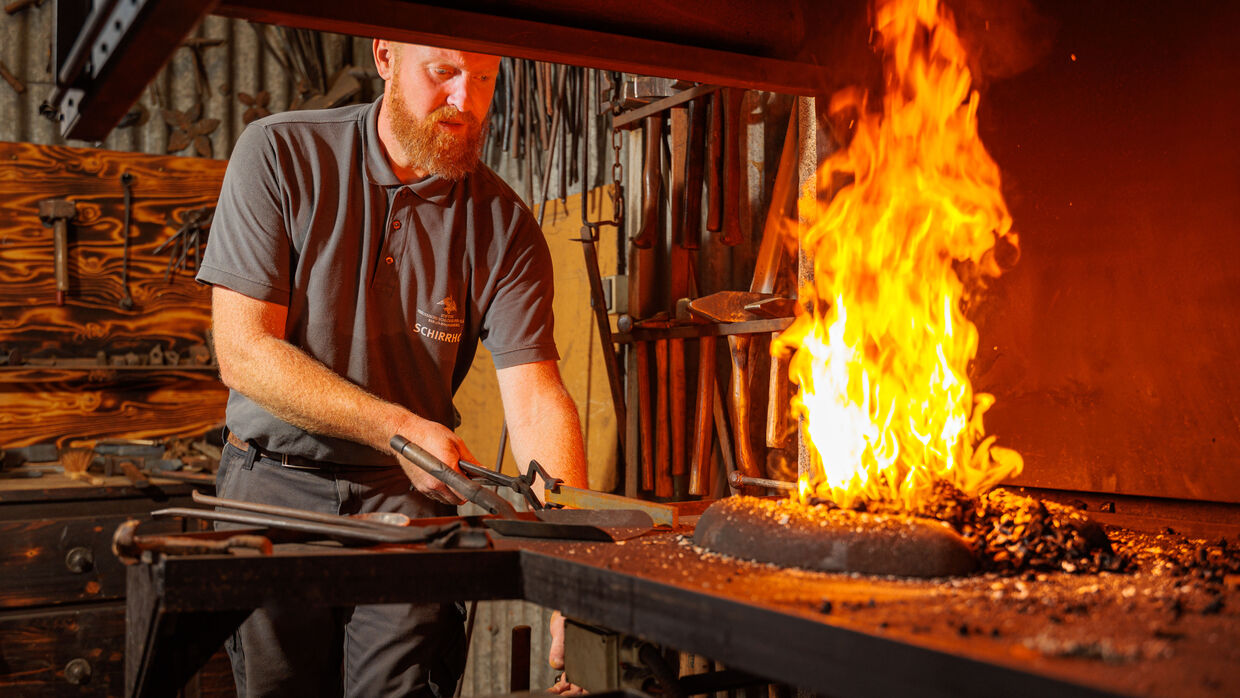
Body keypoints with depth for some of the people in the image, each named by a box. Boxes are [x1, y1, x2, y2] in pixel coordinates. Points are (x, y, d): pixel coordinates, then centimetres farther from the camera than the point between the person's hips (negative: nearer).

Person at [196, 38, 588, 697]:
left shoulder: (505, 227, -7)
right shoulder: (278, 154, -9)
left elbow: (537, 403, -13)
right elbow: (242, 352, -14)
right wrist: (398, 427, -23)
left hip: (409, 497, 1)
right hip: (272, 482, 0)